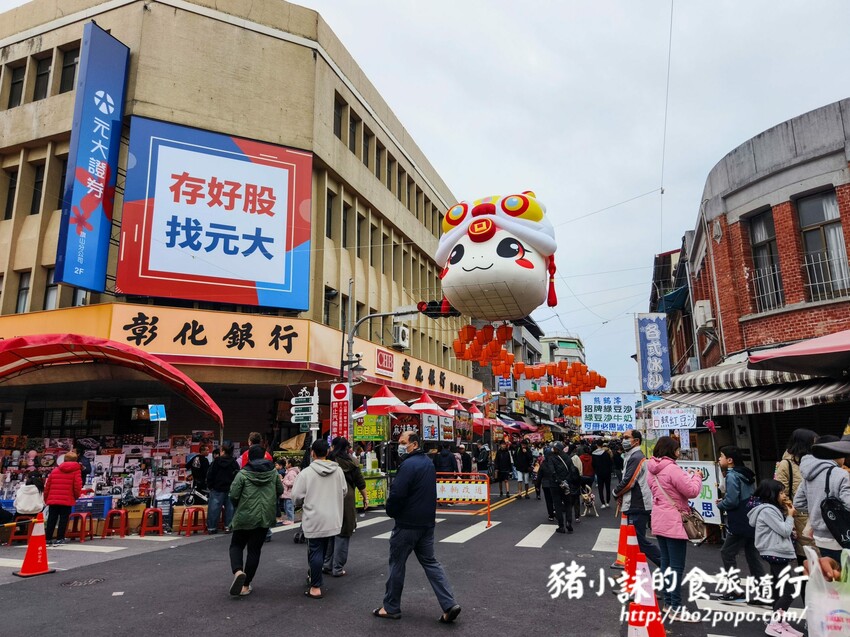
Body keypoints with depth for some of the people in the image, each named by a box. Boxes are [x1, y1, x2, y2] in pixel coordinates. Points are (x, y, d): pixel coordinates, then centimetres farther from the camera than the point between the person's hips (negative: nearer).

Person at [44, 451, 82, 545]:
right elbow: (77, 485, -9)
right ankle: (59, 538, 1)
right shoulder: (76, 470, -1)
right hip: (67, 500, -4)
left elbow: (47, 485, 14)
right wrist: (77, 496, 8)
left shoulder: (55, 470, 14)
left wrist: (46, 499, 23)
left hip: (53, 499, 4)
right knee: (63, 520, 2)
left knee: (51, 519, 11)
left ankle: (48, 538, 12)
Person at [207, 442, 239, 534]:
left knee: (214, 508, 4)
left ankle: (212, 527, 6)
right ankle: (228, 526, 7)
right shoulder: (234, 463, 0)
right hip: (230, 489, 2)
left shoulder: (216, 461, -7)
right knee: (229, 507, 8)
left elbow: (210, 475, -4)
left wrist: (210, 485, 8)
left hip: (217, 489, -2)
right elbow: (237, 476, 0)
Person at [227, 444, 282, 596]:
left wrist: (238, 505, 10)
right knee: (254, 550, 11)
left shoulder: (243, 474, -10)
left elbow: (233, 495, -10)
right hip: (265, 517, 3)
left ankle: (238, 571, -11)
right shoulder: (273, 472, 1)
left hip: (245, 516, -2)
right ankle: (246, 585, 14)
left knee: (236, 545, 15)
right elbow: (280, 491, 10)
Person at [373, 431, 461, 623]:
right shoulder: (428, 462, 11)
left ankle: (391, 608, 19)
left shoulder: (408, 464, -20)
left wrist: (391, 511, -5)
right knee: (430, 562, 13)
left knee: (397, 564, 7)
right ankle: (449, 604, 5)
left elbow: (396, 493, -23)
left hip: (407, 523, -8)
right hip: (427, 521, 8)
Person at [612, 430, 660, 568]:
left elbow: (628, 482, -21)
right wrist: (621, 495, 4)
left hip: (637, 506, -10)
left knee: (640, 540, -5)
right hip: (635, 505, 10)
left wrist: (616, 493, -4)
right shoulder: (631, 456, 16)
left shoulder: (636, 457, -17)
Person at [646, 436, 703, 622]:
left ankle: (668, 601, 23)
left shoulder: (653, 469, 8)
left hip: (659, 521, 9)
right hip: (674, 522, -9)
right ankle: (676, 608, 1)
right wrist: (696, 477, 0)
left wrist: (686, 476, 9)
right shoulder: (672, 469, -19)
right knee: (677, 566, -3)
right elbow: (691, 491, -17)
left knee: (666, 562, 15)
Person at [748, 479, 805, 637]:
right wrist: (790, 515, -3)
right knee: (788, 590, -10)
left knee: (780, 590, 12)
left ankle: (780, 622, 17)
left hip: (778, 554, 10)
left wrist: (786, 514, 8)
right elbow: (784, 531, -17)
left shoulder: (772, 509, 15)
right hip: (775, 555, -10)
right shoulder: (767, 510, -16)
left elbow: (782, 530, 16)